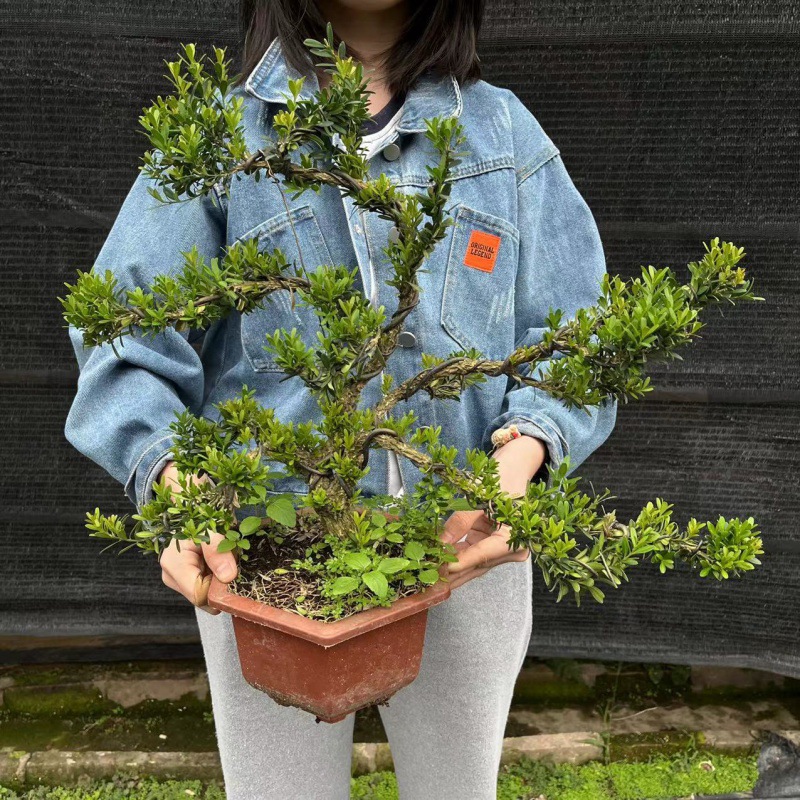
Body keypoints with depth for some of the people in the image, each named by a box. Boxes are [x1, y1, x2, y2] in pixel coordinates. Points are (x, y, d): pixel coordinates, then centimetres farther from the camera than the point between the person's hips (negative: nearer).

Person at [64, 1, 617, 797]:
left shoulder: (505, 131, 7)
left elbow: (572, 335, 3)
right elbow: (130, 328, -4)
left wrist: (524, 449, -17)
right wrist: (172, 478, -21)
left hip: (463, 543, 2)